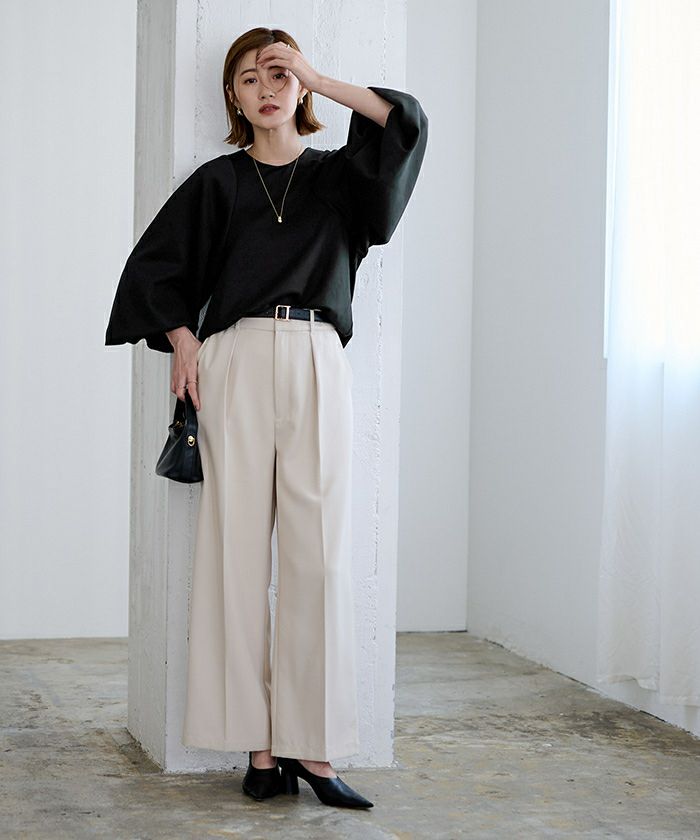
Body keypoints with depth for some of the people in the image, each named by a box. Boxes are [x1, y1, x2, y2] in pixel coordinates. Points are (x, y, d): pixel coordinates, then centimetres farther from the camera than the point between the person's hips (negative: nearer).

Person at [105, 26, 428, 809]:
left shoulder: (337, 175, 15)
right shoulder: (217, 181, 14)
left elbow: (405, 120, 0)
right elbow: (154, 264, 17)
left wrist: (318, 80, 3)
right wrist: (182, 339, 4)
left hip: (318, 367, 0)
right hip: (235, 363, 0)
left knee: (317, 551, -7)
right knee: (240, 546, -6)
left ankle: (312, 744, -5)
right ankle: (261, 745, -3)